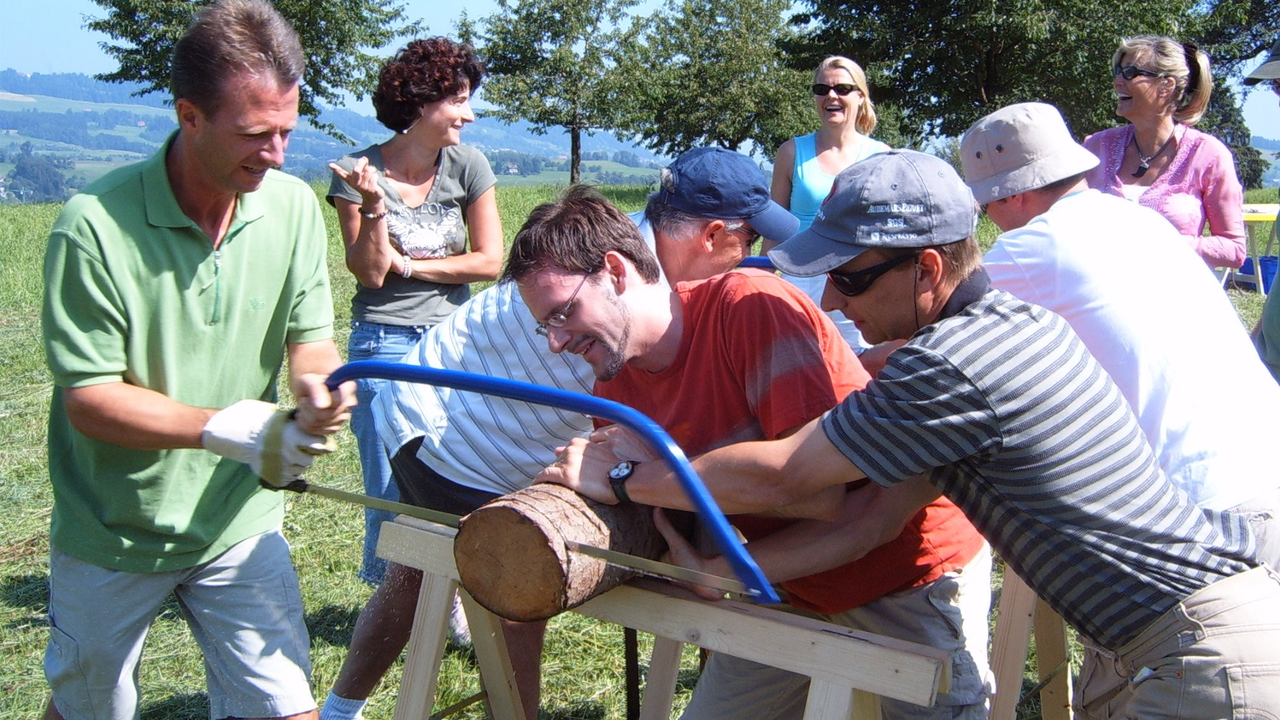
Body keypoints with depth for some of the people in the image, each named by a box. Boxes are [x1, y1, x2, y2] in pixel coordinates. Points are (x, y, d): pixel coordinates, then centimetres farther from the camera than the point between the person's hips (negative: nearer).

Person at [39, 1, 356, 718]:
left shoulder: (293, 205, -7)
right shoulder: (97, 223, -22)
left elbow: (310, 338, -1)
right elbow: (88, 399, -19)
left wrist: (319, 385, -25)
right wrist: (228, 429, -30)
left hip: (239, 521, 3)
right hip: (112, 535, -2)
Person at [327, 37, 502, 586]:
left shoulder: (468, 166, -1)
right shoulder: (359, 172, -6)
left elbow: (489, 261, -3)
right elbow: (369, 273, -9)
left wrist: (406, 265, -7)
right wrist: (374, 206, -22)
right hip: (385, 345, -2)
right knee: (389, 495, 3)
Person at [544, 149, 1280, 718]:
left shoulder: (957, 360, -22)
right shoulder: (1013, 321, 9)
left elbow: (780, 475, -14)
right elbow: (880, 502, 14)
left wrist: (620, 480, -3)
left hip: (1206, 657, -9)